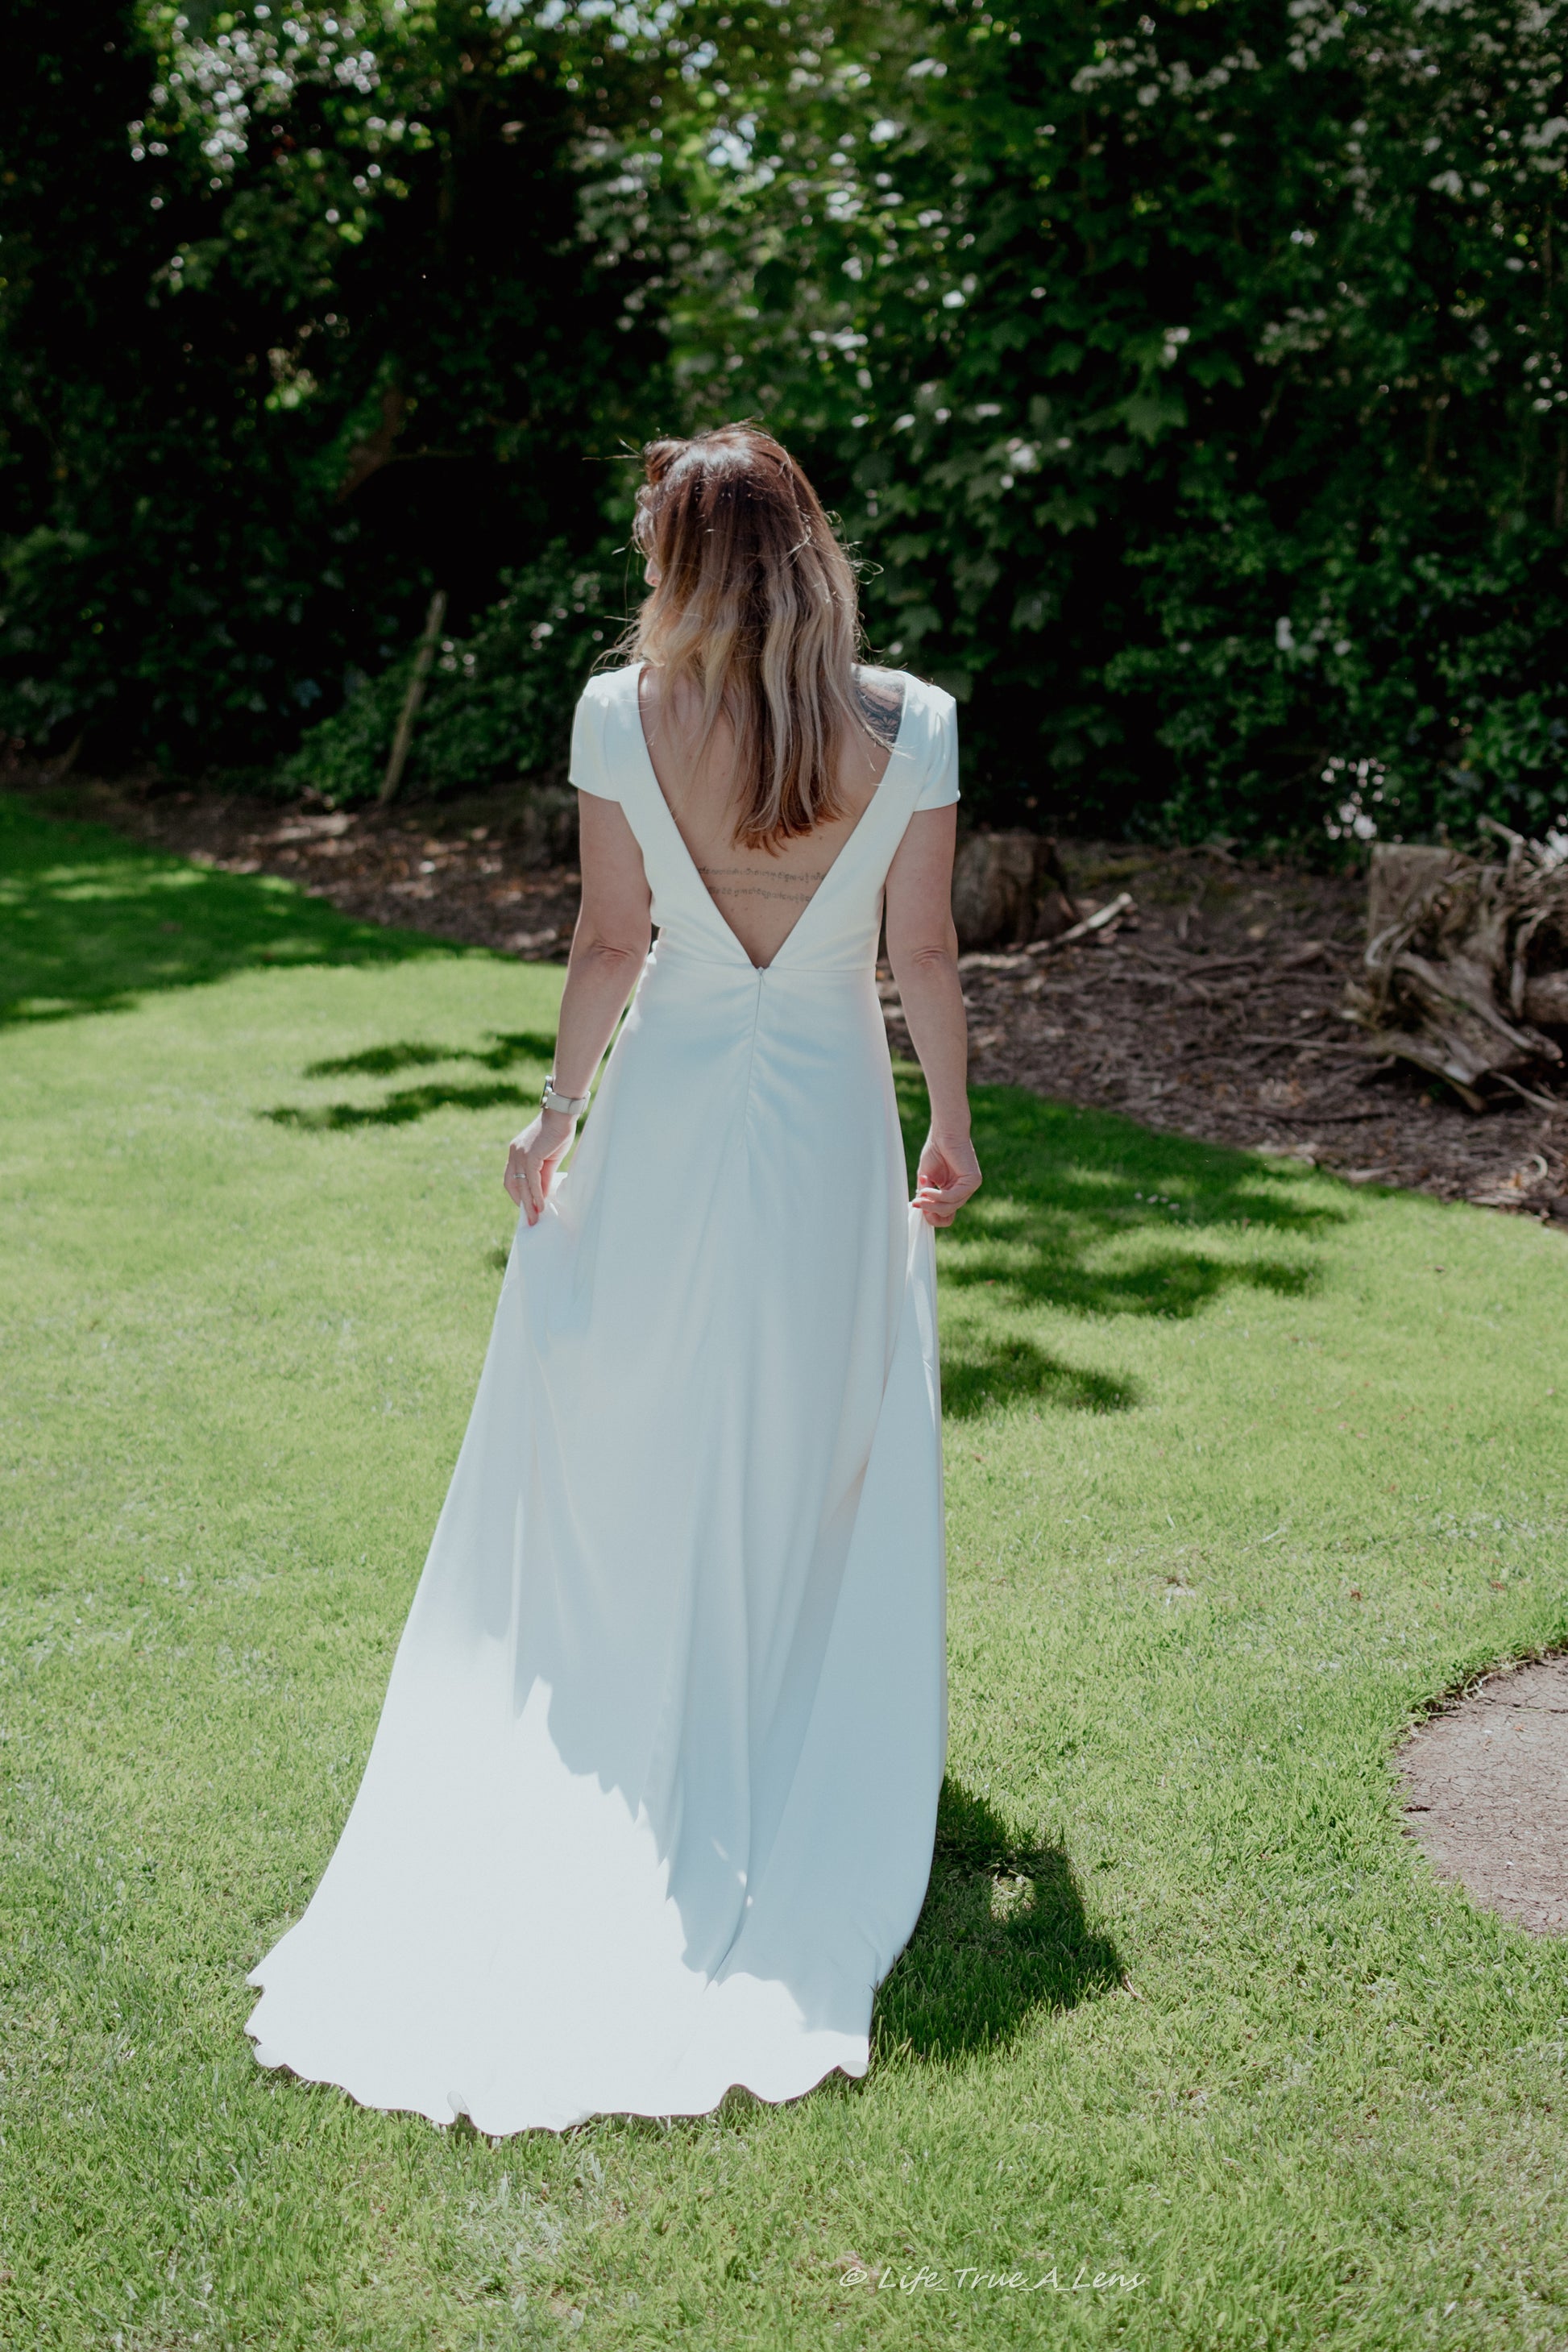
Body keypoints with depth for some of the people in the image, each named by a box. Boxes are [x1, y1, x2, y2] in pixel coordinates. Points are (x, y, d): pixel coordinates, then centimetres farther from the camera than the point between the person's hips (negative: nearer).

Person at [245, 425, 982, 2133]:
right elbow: (922, 955, -6)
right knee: (822, 1447, 17)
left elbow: (611, 943, -6)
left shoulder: (623, 714, -12)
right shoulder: (909, 725, -10)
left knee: (629, 1432, 17)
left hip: (672, 1111, 0)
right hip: (831, 1122, 0)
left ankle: (619, 1722, 30)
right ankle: (795, 1725, 31)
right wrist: (952, 1131, 7)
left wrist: (556, 1115, 7)